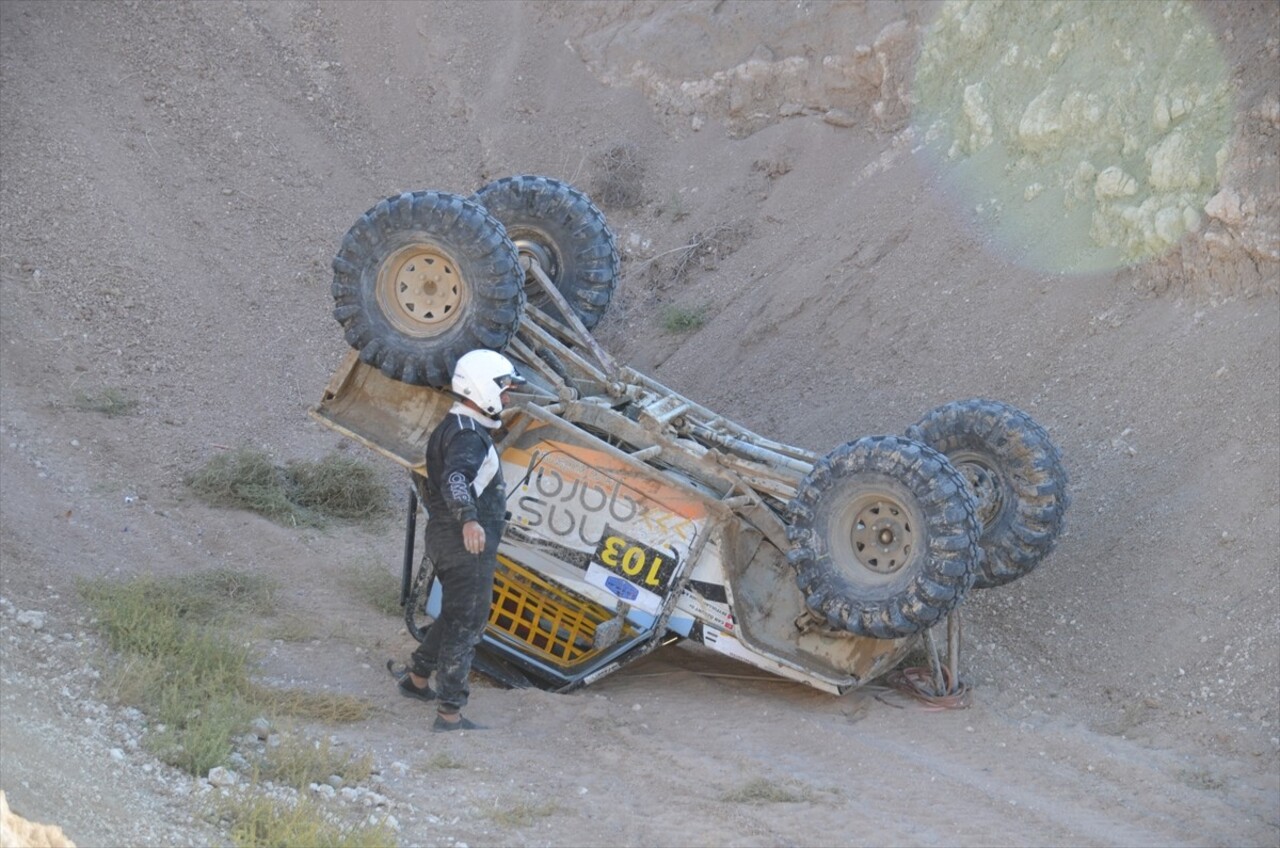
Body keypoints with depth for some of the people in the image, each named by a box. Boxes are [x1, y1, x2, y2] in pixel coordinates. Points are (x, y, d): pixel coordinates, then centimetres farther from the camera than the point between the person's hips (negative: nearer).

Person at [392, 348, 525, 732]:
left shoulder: (454, 427, 16)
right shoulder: (468, 435, -19)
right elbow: (455, 478, -37)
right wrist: (469, 520, -54)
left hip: (451, 538, 10)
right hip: (467, 544, -10)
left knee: (454, 615, 25)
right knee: (466, 624, -6)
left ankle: (417, 678, 39)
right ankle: (449, 714, -4)